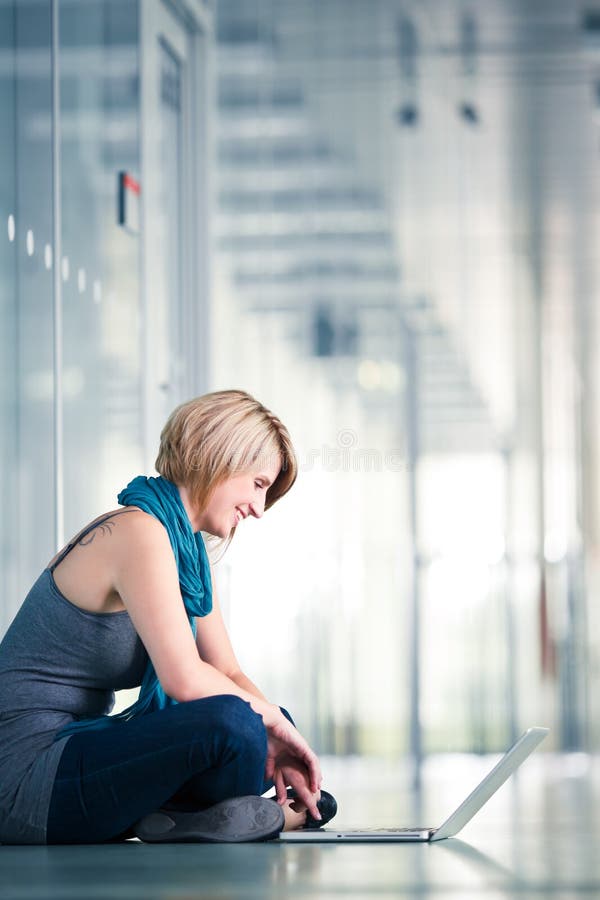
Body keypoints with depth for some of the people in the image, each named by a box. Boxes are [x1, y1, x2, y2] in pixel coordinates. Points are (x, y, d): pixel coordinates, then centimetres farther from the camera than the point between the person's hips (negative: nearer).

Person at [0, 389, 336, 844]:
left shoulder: (187, 551, 15)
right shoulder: (138, 532, -17)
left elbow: (230, 674, 12)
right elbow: (186, 678, -24)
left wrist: (279, 738, -5)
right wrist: (270, 721, -10)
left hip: (78, 747, 11)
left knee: (276, 722, 15)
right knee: (230, 724, -31)